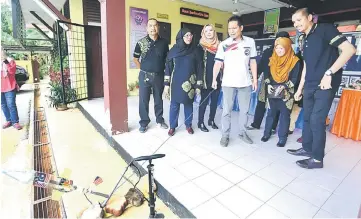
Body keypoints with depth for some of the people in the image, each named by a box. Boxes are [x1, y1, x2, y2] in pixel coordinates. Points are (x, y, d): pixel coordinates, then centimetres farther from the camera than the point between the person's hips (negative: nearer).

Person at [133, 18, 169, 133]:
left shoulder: (164, 42, 1)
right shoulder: (141, 42, -3)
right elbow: (135, 58, 8)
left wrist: (164, 69, 6)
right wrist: (143, 69, 3)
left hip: (159, 76, 1)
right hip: (145, 76, -1)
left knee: (158, 99, 13)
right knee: (143, 100, 4)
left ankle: (160, 120, 29)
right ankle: (144, 122, 19)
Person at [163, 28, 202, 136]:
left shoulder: (194, 51, 2)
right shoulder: (174, 50, 1)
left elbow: (198, 68, 2)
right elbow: (168, 67, 0)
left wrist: (198, 85, -2)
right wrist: (166, 84, -4)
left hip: (190, 82, 1)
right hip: (176, 82, 0)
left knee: (188, 104, 9)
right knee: (174, 105, 3)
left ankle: (188, 125, 26)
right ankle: (172, 126, 17)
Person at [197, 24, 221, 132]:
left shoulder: (219, 46, 11)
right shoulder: (201, 46, -1)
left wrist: (221, 78, 8)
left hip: (217, 78, 4)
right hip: (206, 79, -4)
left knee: (214, 101, 10)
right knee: (204, 101, 0)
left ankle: (211, 120, 25)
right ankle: (200, 122, 12)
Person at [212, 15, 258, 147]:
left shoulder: (250, 42, 3)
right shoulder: (224, 44, -4)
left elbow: (253, 62, 7)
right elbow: (218, 63, -7)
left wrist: (255, 79, 4)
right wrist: (214, 79, -19)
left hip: (245, 82, 2)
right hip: (228, 83, -2)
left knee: (244, 110, 12)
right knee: (227, 111, 5)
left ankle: (242, 132, 29)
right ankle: (225, 135, 16)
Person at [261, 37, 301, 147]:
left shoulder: (294, 61, -5)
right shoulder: (272, 59, 6)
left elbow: (294, 78, -8)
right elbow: (267, 74, 7)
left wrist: (283, 87, -21)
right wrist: (268, 85, -9)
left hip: (286, 93, -3)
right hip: (272, 92, 3)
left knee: (284, 114, 1)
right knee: (271, 112, 9)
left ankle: (282, 137, 9)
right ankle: (267, 133, 20)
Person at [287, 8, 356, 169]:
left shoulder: (325, 29, -6)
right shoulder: (306, 41, 17)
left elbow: (349, 49, -15)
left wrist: (329, 73, -21)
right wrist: (300, 89, 20)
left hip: (325, 85, -8)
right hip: (310, 86, 8)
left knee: (317, 120, -7)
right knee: (307, 118, 12)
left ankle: (317, 158, 6)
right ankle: (307, 149, 26)